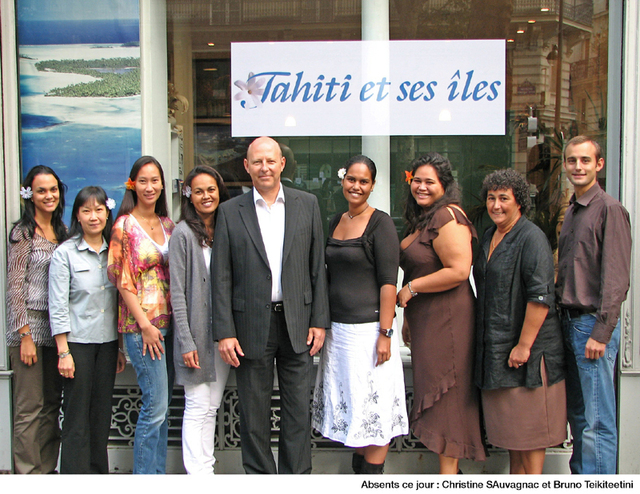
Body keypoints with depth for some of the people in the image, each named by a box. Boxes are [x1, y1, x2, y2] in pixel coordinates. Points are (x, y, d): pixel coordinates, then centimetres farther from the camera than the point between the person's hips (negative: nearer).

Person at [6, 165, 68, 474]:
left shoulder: (61, 231, 13)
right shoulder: (23, 232, -6)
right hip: (30, 325, -7)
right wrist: (25, 334, -15)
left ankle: (47, 470, 21)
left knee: (52, 404, 11)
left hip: (55, 328, 7)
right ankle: (29, 474, 7)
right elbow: (15, 286, -10)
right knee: (30, 407, -3)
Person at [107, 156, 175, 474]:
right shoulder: (125, 226, -5)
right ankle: (145, 475, 6)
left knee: (161, 405, 11)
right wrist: (145, 324, -13)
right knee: (156, 404, -7)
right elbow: (123, 279, -9)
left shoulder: (167, 224, 12)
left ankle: (158, 473, 21)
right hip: (141, 324, -6)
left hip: (169, 322, 6)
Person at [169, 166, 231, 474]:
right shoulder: (184, 233, -7)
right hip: (196, 332, -5)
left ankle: (207, 468, 22)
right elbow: (177, 292, -10)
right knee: (198, 407, -2)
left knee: (212, 407, 12)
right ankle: (198, 474, 7)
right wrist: (186, 342, -14)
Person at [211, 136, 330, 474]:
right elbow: (221, 277, 0)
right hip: (251, 326, -1)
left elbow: (317, 268, 6)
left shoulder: (307, 205, 5)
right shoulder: (230, 212, 2)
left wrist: (319, 321, 1)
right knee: (253, 414, 9)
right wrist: (225, 332, -6)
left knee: (298, 412, 7)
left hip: (297, 324, 1)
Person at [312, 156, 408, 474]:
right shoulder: (335, 222, 12)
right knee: (350, 406, 13)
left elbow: (388, 281, -13)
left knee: (373, 410, 1)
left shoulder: (380, 223, -8)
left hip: (369, 327, -7)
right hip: (338, 329, 7)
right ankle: (357, 470, 25)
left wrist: (385, 333, -18)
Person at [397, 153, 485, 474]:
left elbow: (458, 271, -24)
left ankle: (448, 470, 8)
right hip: (424, 319, 10)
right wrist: (408, 318, 20)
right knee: (433, 389, 12)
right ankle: (447, 468, 22)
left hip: (446, 317, -10)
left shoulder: (448, 216, -15)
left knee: (444, 393, -3)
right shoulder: (421, 220, 16)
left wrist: (411, 288, -15)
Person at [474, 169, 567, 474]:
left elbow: (540, 297, -20)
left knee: (529, 423, 2)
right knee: (508, 422, 15)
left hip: (527, 347, -8)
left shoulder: (531, 237, -13)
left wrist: (524, 345, -22)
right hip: (495, 346, 8)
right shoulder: (489, 237, 13)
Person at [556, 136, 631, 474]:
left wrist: (601, 333, -18)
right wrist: (562, 315, 13)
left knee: (597, 421, -4)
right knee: (577, 414, 16)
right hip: (570, 320, 8)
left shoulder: (609, 209, -10)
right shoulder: (571, 211, 15)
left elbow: (616, 278, -15)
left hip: (594, 323, -8)